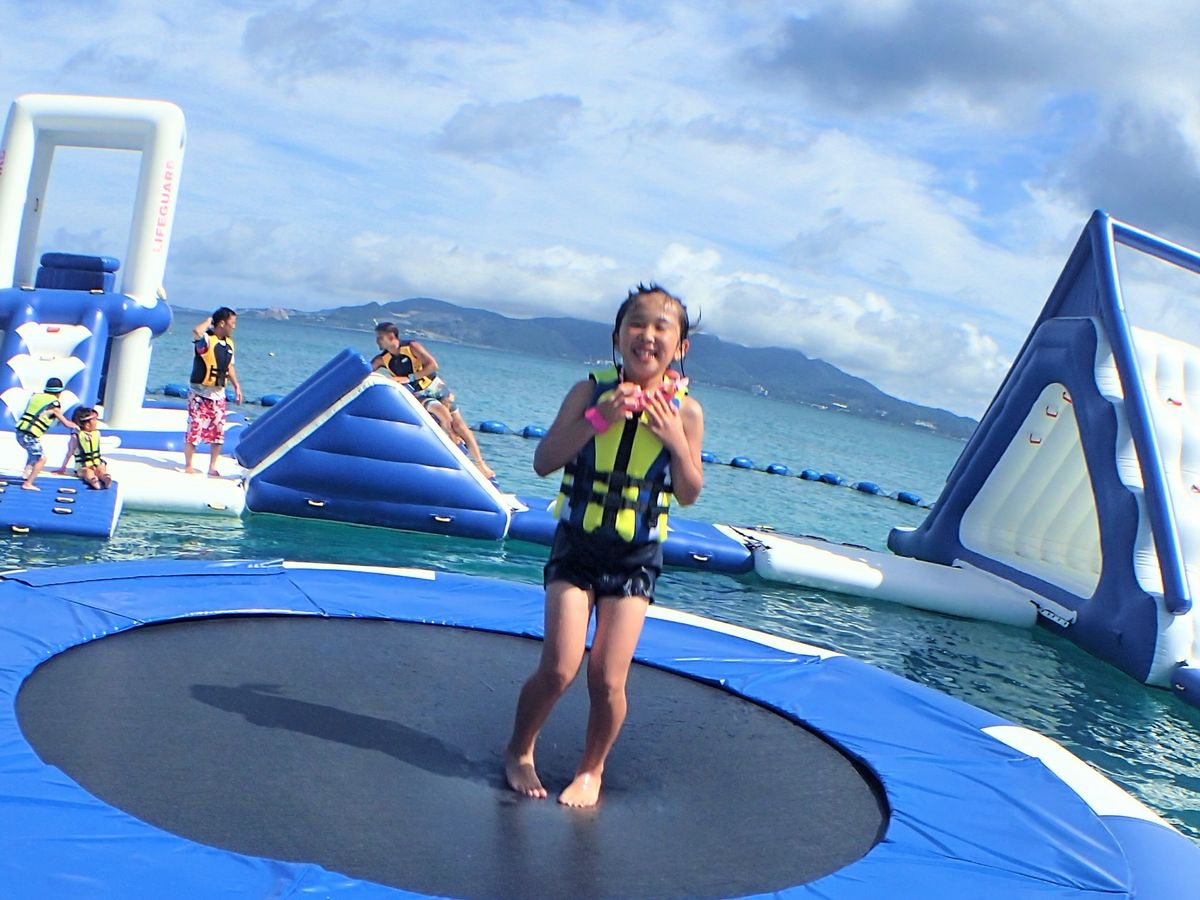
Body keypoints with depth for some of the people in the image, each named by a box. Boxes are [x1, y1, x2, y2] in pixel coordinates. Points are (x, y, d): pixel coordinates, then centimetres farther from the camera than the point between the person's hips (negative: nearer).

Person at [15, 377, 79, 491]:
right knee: (41, 459, 5)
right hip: (30, 436, -7)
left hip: (20, 432, 7)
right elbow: (66, 423, 4)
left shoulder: (36, 396, 11)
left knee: (33, 452, 31)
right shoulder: (54, 405, -6)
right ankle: (27, 484, 0)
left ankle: (26, 473, 23)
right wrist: (75, 426, 24)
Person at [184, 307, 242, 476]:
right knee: (194, 430, -2)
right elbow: (196, 331, -38)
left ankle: (212, 468, 17)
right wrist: (209, 320, -19)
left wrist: (236, 386, 13)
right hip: (200, 393, -6)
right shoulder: (206, 339, -14)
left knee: (218, 432, 6)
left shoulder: (229, 343, 9)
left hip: (218, 395, 6)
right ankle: (188, 466, 12)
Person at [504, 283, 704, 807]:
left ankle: (591, 769, 25)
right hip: (576, 544, 0)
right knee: (559, 669, -9)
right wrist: (597, 419, -24)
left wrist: (677, 443, -19)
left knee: (607, 680, -3)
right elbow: (543, 462, -13)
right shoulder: (591, 392, -7)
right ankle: (519, 750, 20)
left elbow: (689, 495, -2)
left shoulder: (685, 412, -6)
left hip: (636, 558, 1)